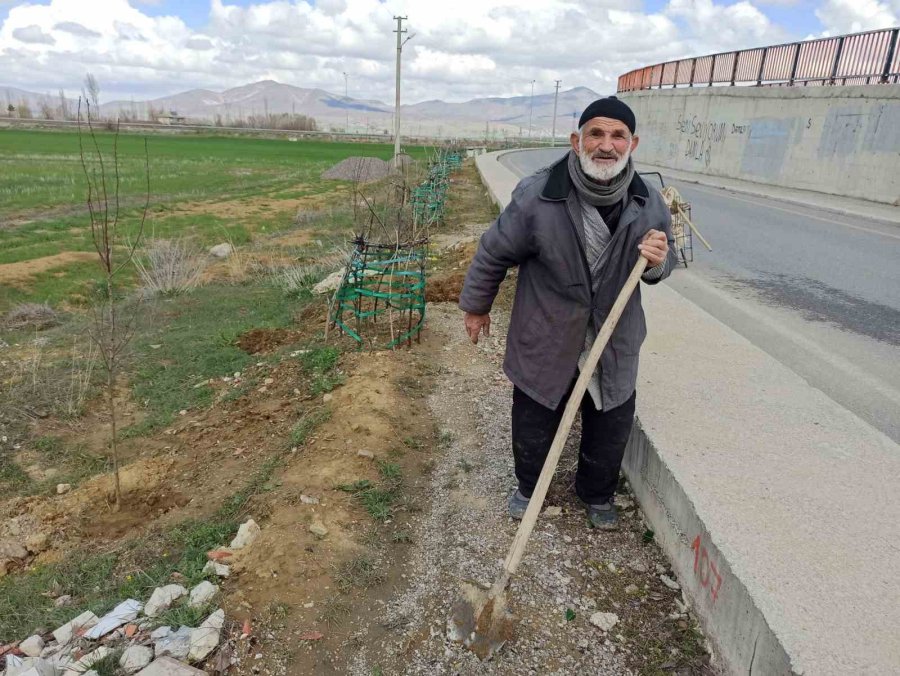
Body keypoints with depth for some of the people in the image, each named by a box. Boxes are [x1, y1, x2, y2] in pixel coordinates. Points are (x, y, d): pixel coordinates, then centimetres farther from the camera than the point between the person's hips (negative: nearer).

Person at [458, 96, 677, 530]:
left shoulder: (650, 204, -8)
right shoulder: (536, 195, -21)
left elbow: (664, 262, 10)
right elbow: (494, 253, -7)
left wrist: (658, 261, -16)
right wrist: (475, 306, 5)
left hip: (615, 346, 3)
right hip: (545, 343, -2)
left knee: (610, 432, 18)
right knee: (534, 428, 15)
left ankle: (597, 494, 48)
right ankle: (528, 487, 47)